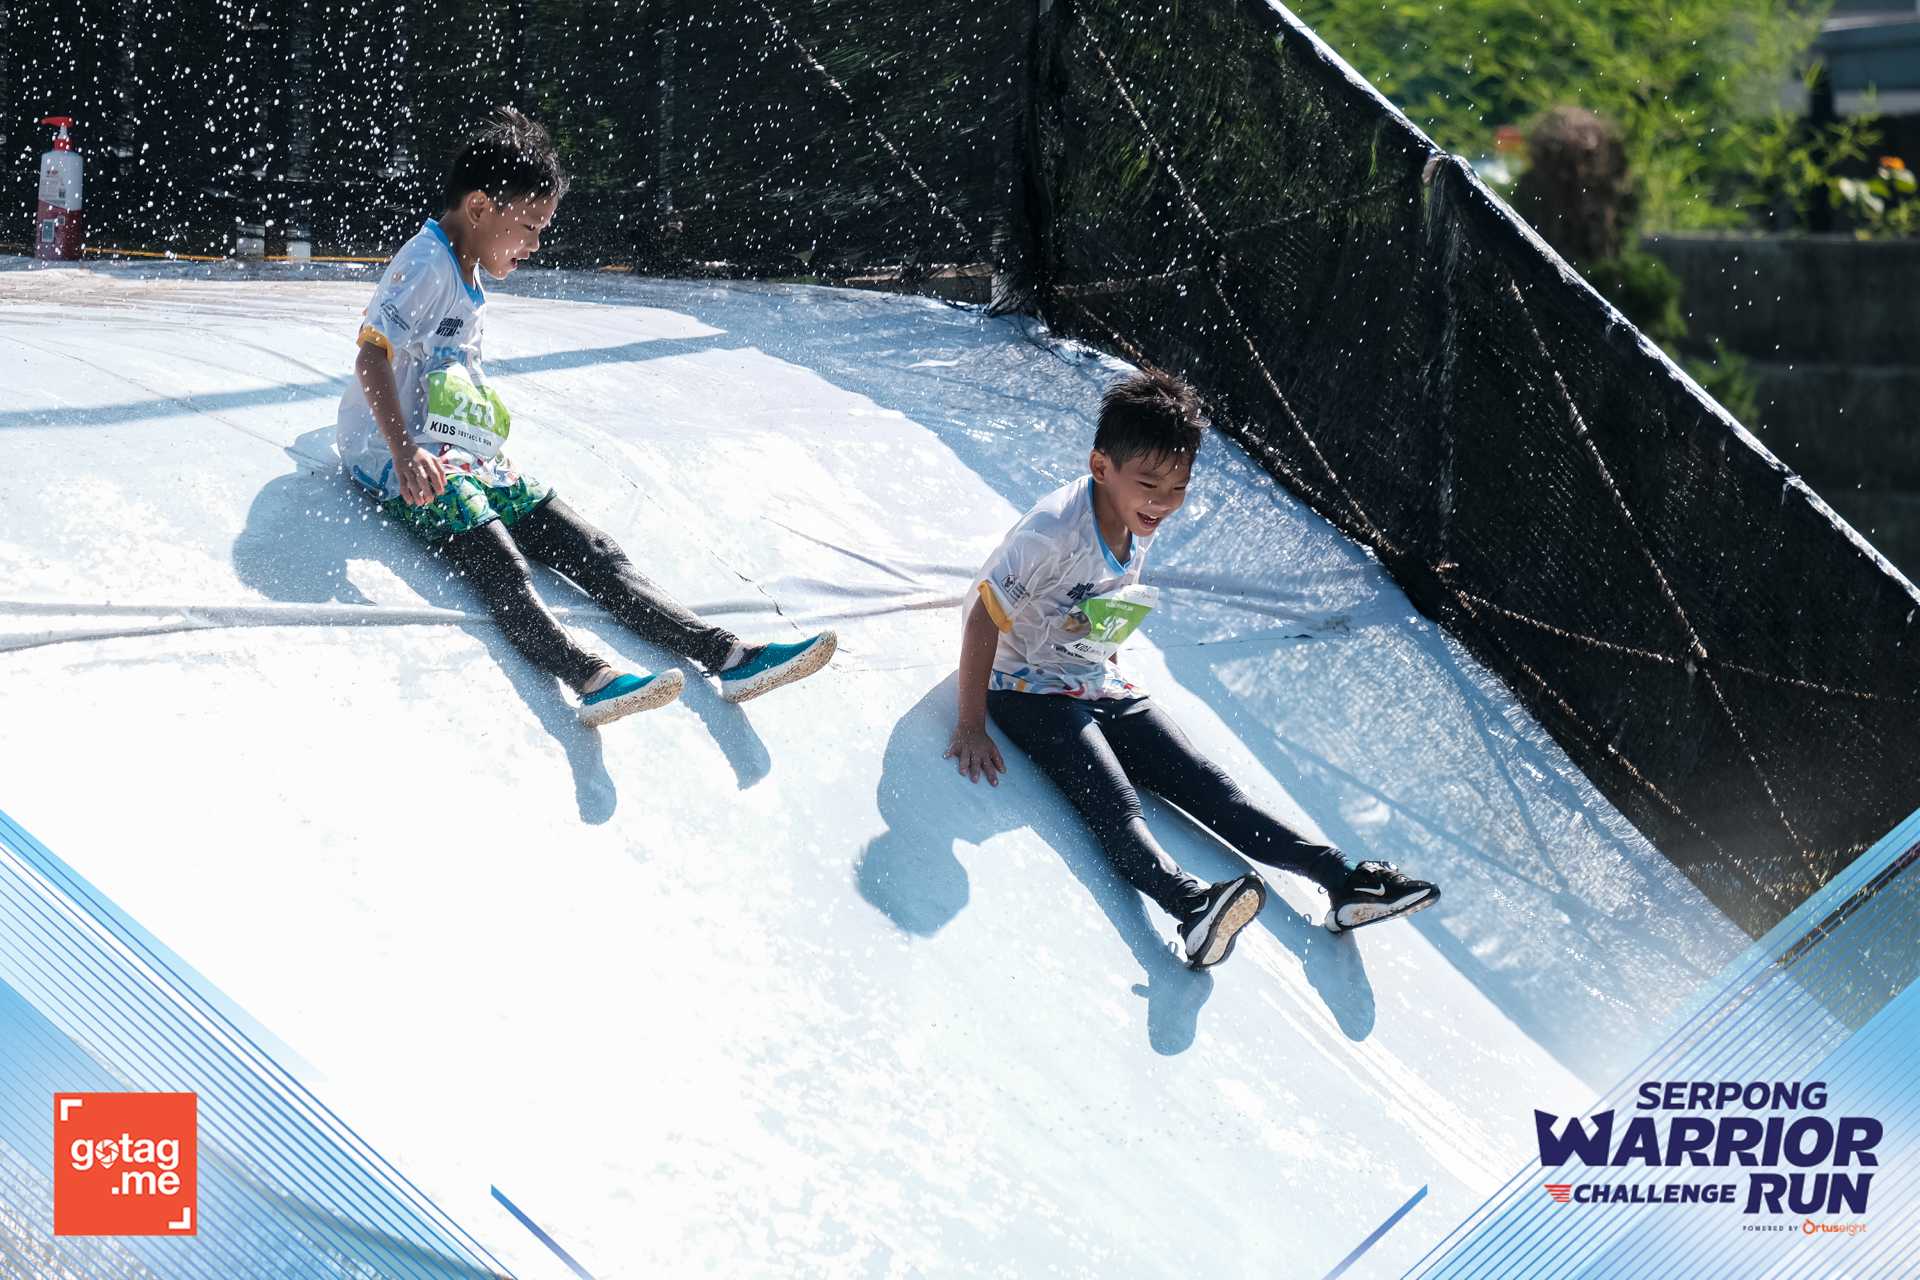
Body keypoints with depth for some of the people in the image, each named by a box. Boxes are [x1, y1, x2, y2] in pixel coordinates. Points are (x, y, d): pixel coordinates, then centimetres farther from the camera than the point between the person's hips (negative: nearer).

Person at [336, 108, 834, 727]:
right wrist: (405, 453, -34)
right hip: (396, 458, -9)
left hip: (462, 458, 9)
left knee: (591, 551, -8)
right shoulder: (426, 265, -12)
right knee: (499, 566, -33)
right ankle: (590, 678, -58)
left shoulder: (466, 275, 19)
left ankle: (726, 653, -22)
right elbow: (371, 358, -23)